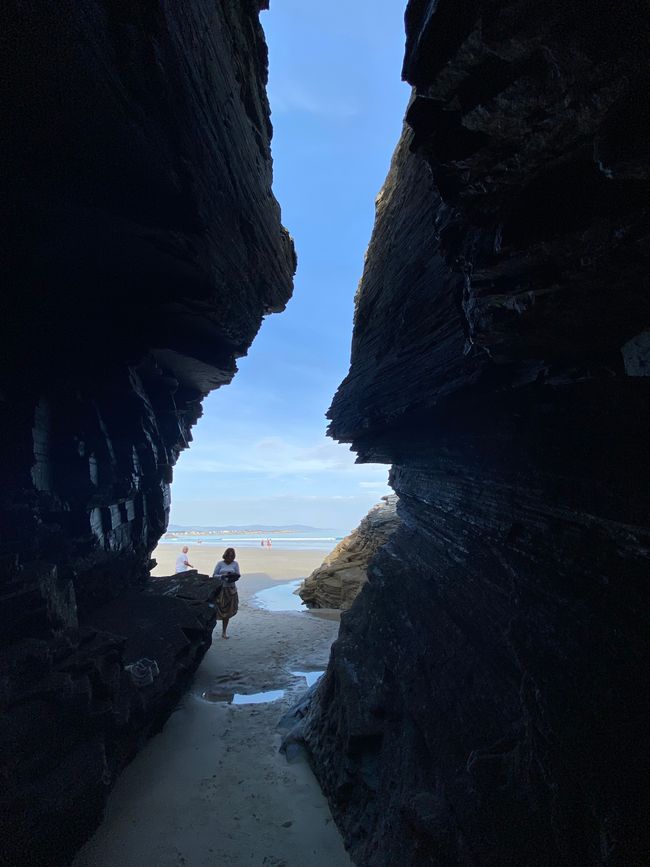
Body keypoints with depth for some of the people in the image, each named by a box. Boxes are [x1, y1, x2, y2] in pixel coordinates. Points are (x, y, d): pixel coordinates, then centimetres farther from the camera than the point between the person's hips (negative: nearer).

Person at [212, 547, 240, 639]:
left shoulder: (235, 563, 7)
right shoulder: (220, 563, 1)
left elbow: (238, 575, 3)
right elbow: (214, 575, 0)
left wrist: (234, 576, -20)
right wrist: (223, 576, -17)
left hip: (231, 589, 2)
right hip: (220, 588, -2)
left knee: (228, 611, 6)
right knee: (218, 610, -7)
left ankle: (224, 632, 18)